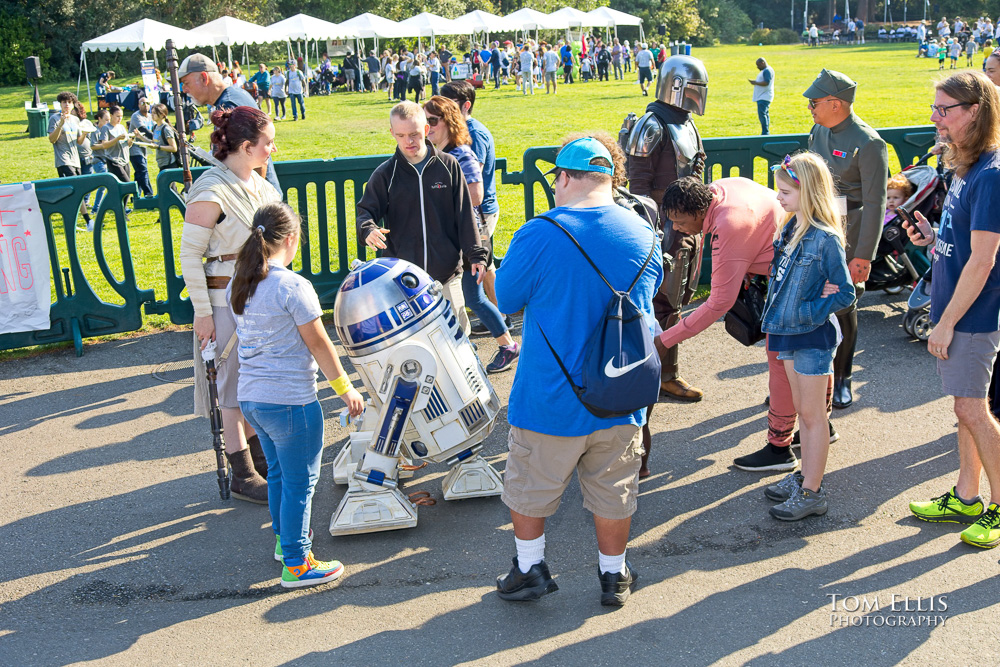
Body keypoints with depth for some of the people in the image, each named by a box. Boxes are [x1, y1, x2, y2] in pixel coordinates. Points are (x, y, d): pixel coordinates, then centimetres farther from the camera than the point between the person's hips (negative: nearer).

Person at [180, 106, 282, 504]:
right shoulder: (210, 192, -19)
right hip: (226, 299, -8)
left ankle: (260, 456, 34)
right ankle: (242, 476, 13)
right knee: (235, 384, 2)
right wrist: (202, 313, -17)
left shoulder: (258, 183, 6)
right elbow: (189, 256, -17)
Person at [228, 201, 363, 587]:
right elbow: (318, 344, -13)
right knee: (300, 480, 4)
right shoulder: (293, 287, -17)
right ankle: (296, 564, 11)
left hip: (249, 396, 8)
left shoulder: (237, 286, 6)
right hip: (290, 401, -8)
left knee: (278, 472, 24)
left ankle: (284, 539, 39)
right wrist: (345, 388, -4)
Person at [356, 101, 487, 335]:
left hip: (447, 273, 0)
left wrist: (476, 255, 0)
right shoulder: (385, 173, 1)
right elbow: (366, 210, 3)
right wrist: (369, 229, -21)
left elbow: (464, 215, 5)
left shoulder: (448, 165, 2)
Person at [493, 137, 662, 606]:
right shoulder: (643, 235, -3)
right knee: (613, 492, 19)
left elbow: (506, 299, -4)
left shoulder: (540, 235, -18)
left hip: (551, 397, -4)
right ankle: (614, 575, 33)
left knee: (529, 488, 18)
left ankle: (530, 570, 30)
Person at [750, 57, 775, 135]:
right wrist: (754, 81, 15)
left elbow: (766, 83, -24)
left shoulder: (767, 71, -14)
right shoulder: (765, 70, 20)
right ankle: (766, 133, 14)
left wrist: (755, 83, -18)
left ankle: (765, 132, -19)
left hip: (764, 97, -11)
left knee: (762, 114, -17)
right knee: (765, 114, 11)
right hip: (761, 97, 11)